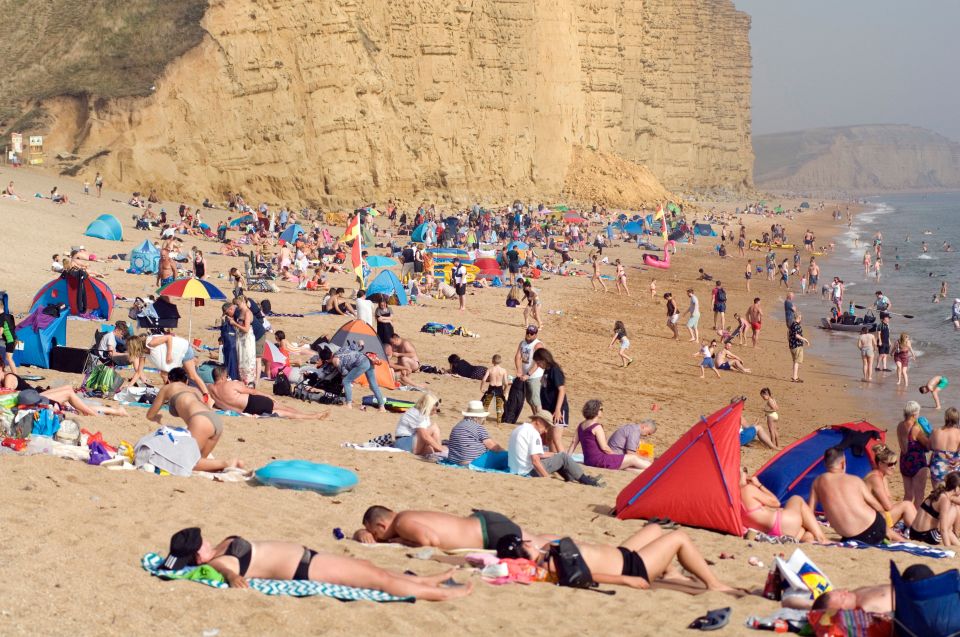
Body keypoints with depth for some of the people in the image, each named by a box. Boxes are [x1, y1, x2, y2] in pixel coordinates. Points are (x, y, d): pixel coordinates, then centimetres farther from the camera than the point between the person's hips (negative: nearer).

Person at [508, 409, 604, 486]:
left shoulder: (519, 429, 16)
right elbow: (535, 461, -23)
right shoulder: (533, 433, -14)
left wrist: (555, 454, 21)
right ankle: (587, 480, 5)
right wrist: (548, 478, -18)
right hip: (529, 472, -10)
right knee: (563, 457, -2)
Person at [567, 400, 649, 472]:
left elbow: (574, 442, 11)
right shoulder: (597, 427, -15)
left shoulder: (581, 426, 10)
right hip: (599, 459, -9)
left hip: (588, 460, 9)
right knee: (633, 458, -1)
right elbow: (604, 448, -15)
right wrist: (616, 455, 0)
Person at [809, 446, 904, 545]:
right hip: (872, 528, 0)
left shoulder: (818, 482, 6)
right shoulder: (855, 480, 4)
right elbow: (876, 506, 8)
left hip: (850, 537, 0)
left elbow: (810, 511, 5)